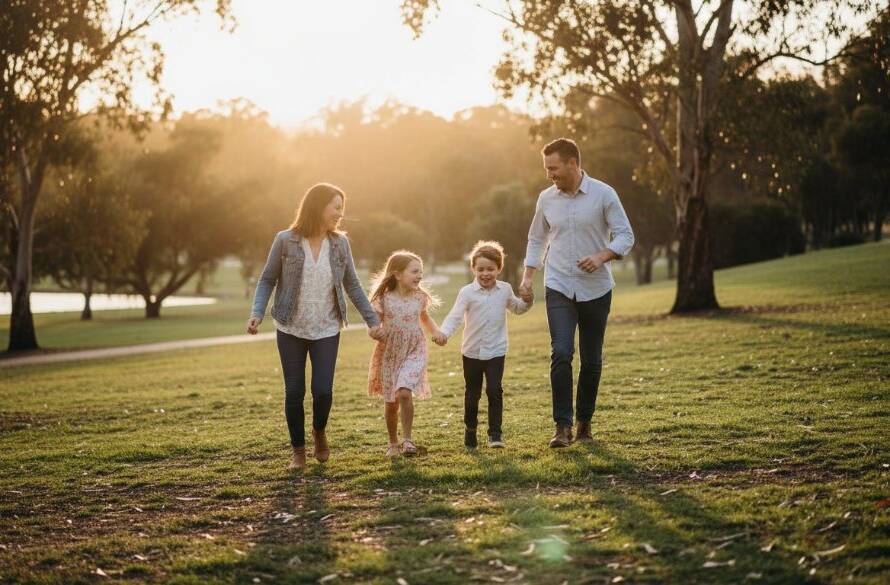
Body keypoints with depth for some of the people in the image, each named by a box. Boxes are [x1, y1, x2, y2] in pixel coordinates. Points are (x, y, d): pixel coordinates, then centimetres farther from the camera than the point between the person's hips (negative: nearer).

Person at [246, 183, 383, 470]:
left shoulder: (339, 243, -1)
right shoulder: (285, 241, -8)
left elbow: (352, 285, 7)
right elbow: (267, 280, 0)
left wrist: (372, 320, 5)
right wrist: (257, 313, -14)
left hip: (327, 331, 1)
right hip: (291, 330, -1)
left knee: (323, 391, -6)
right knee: (294, 392, 3)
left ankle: (319, 432, 27)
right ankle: (298, 450, 21)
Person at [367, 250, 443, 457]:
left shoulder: (420, 297, 0)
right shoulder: (384, 299, -9)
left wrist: (437, 332, 0)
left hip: (414, 353, 0)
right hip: (389, 354, 0)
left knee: (404, 392, -21)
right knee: (391, 402, 8)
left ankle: (407, 439, -10)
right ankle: (393, 443, 27)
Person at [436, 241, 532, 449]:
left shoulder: (505, 289, 3)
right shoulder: (467, 292, -7)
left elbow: (517, 308, 23)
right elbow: (455, 316, -14)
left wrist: (527, 299, 2)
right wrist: (444, 333, -31)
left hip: (496, 352, 1)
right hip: (472, 352, -1)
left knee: (495, 391, -10)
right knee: (472, 394, 11)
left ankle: (495, 433, -3)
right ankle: (470, 429, 30)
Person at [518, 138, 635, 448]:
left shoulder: (604, 195, -6)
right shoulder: (546, 198, 4)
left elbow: (625, 236, -6)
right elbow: (537, 240, 15)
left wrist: (602, 257, -23)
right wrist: (527, 278, 5)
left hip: (596, 289, -1)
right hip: (559, 288, 1)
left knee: (591, 360, 8)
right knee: (561, 353, -15)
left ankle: (585, 421, 23)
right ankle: (563, 426, -13)